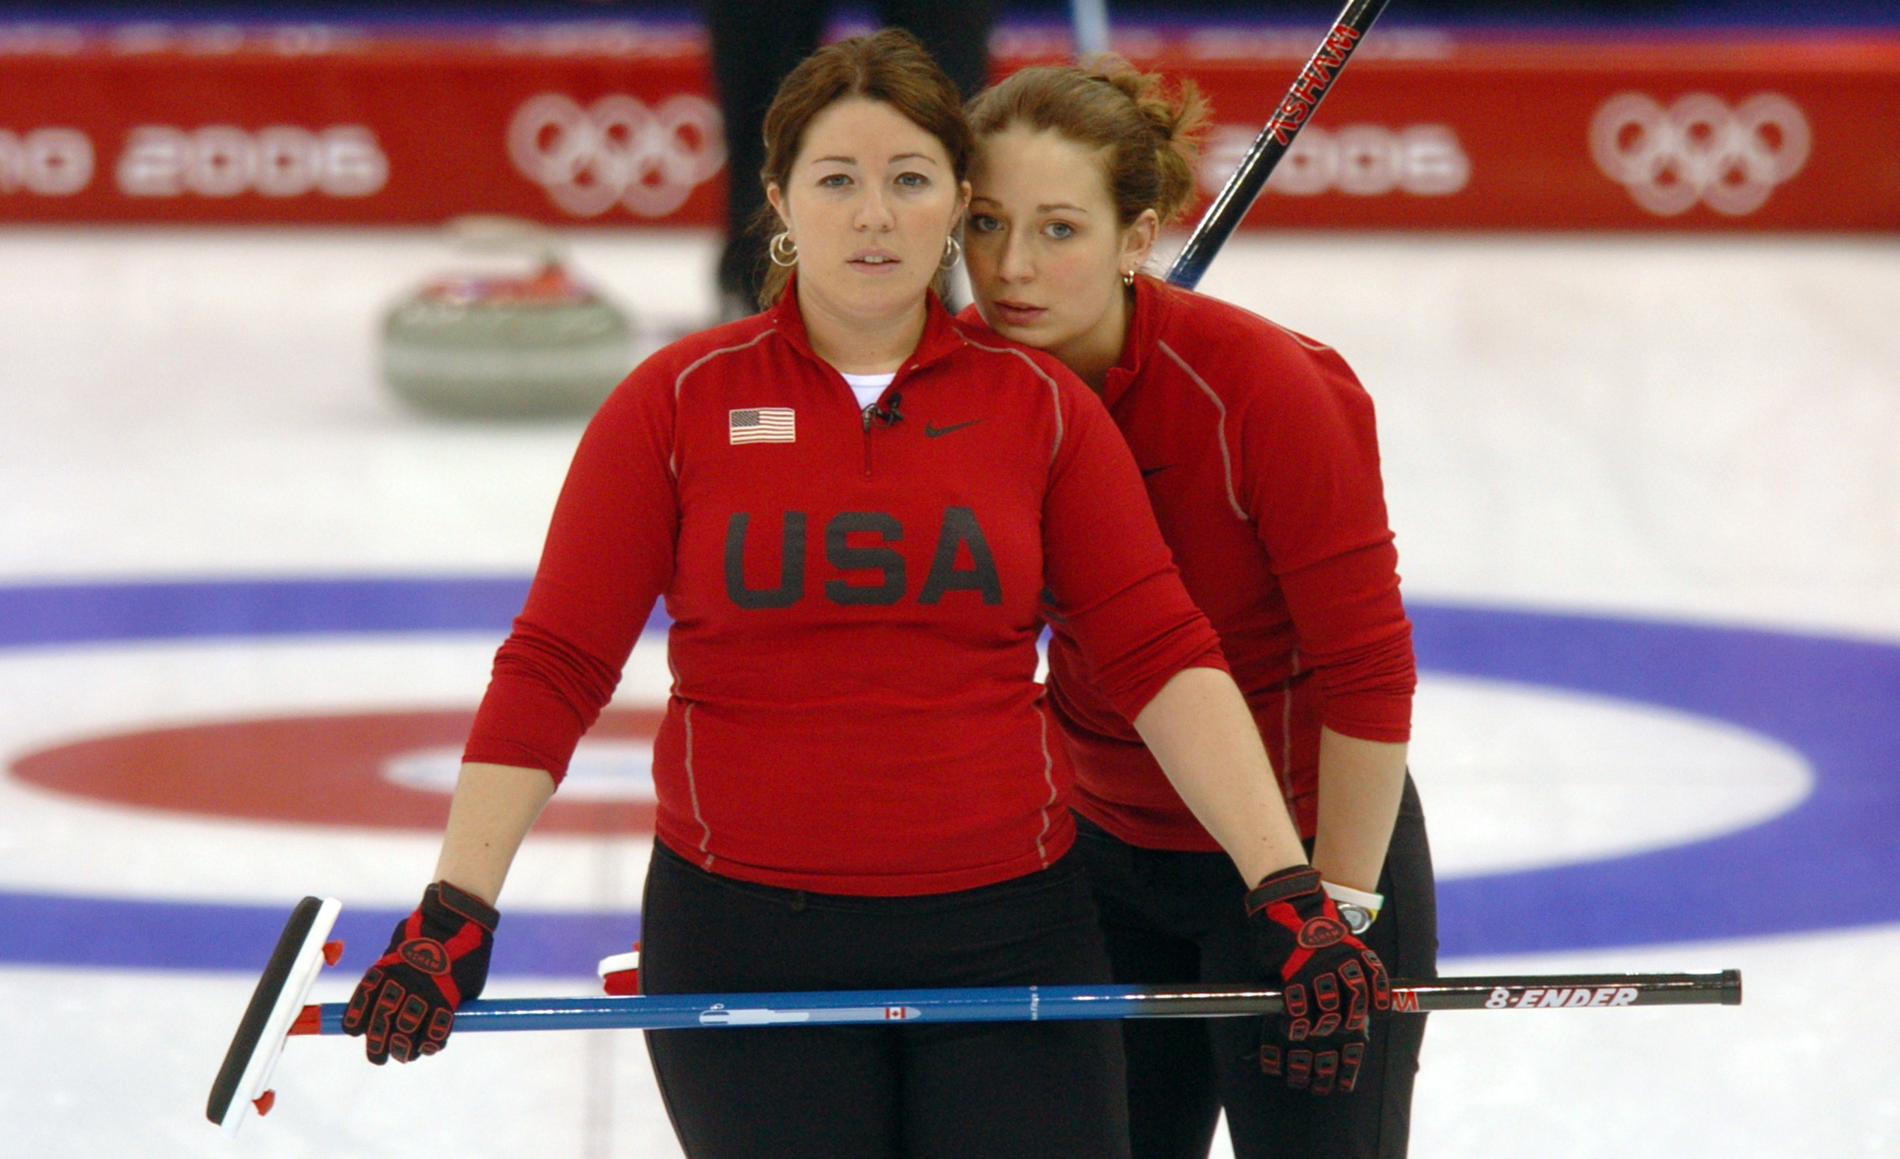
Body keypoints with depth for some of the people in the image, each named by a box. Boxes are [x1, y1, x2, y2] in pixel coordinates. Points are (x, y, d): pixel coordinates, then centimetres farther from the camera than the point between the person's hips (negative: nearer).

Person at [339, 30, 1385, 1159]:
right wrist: (457, 910, -8)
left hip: (1009, 936, 1)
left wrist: (1288, 889, -9)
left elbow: (1161, 653, 0)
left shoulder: (1039, 403, 3)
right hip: (742, 939, -1)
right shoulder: (682, 400, -1)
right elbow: (554, 666, -1)